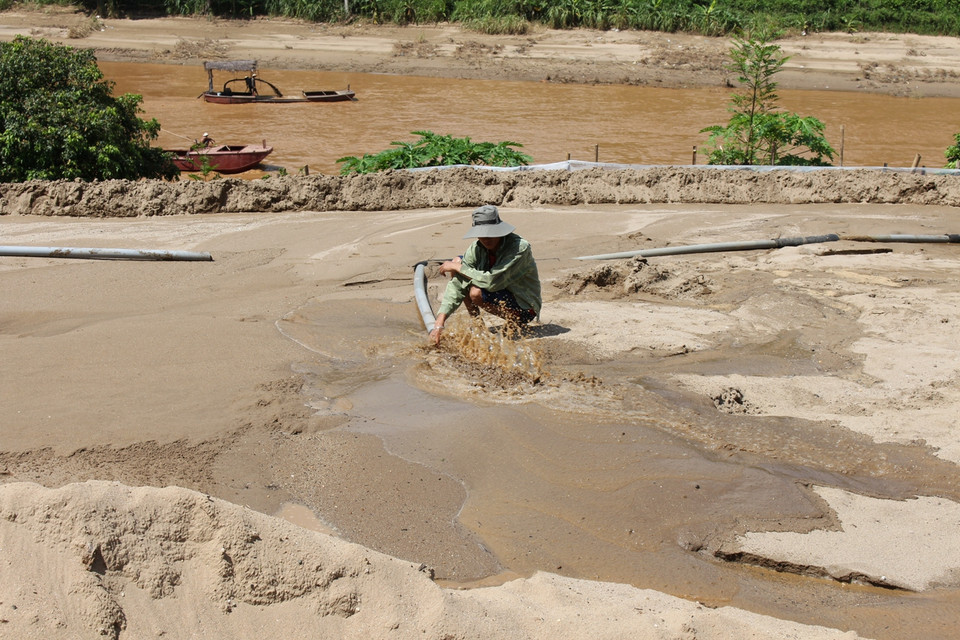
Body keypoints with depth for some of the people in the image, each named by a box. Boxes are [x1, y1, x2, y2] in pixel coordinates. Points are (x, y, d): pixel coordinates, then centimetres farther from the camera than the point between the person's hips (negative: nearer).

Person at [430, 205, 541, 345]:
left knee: (476, 292, -32)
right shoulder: (477, 248, -11)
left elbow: (491, 281, -37)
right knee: (457, 261, -3)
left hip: (524, 309, -7)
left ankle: (513, 324, -5)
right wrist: (439, 323, -27)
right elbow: (457, 284, -16)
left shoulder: (520, 248, -28)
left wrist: (457, 267, -24)